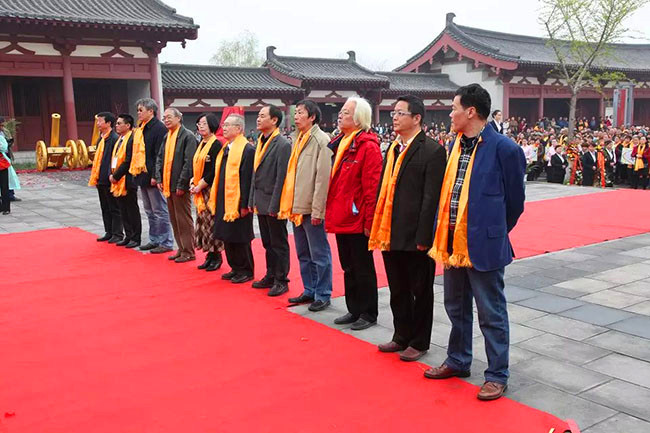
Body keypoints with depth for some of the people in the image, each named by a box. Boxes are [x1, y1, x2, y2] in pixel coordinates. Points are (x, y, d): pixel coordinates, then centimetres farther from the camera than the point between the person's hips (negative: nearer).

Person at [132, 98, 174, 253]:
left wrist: (155, 176, -22)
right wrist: (134, 170, 13)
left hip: (153, 177, -9)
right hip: (142, 176, 9)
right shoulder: (140, 129, 14)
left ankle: (166, 242, 4)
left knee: (160, 211, -3)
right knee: (150, 212, 16)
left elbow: (160, 155, -19)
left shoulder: (159, 128, -14)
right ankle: (154, 240, 25)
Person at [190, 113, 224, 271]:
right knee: (203, 222, 9)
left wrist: (200, 185, -13)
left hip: (210, 189, -8)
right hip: (199, 190, 8)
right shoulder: (200, 145, 15)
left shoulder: (216, 145, -10)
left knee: (211, 222, -5)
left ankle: (217, 256, 5)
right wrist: (193, 181, 1)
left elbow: (214, 171, -16)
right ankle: (210, 255, 17)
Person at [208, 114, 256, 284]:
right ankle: (235, 268, 26)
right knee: (227, 237, 14)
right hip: (224, 202, 8)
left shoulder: (247, 150, -14)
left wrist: (244, 205, -19)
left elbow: (247, 179, -17)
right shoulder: (225, 149, 13)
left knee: (240, 239, 1)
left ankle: (246, 271, 14)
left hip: (237, 204, -8)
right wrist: (214, 199, 15)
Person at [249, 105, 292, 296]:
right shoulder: (260, 142, 12)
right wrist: (252, 200, 12)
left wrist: (274, 205, -19)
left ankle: (281, 280, 14)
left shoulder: (282, 144, -13)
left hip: (273, 202, -8)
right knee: (267, 243, 16)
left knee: (279, 243, 4)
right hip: (260, 202, 8)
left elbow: (281, 177, -17)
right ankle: (270, 276, 27)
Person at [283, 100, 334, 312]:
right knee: (304, 254, 17)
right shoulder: (298, 140, 15)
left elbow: (323, 177, -16)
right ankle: (309, 291, 28)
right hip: (297, 208, 9)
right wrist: (288, 205, 14)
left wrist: (317, 210, -19)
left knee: (319, 254, 1)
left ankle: (323, 295, 11)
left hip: (311, 209, -9)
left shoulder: (321, 140, -11)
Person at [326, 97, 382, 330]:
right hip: (341, 220, 8)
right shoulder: (339, 144, 12)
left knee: (363, 268, 4)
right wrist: (330, 214, 13)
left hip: (357, 221, -8)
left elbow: (372, 187, -18)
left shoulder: (368, 147, -14)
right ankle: (354, 310, 29)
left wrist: (369, 221, -19)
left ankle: (368, 314, 17)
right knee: (348, 268, 17)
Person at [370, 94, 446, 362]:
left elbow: (431, 198, -15)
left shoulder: (432, 151, -10)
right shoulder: (392, 149, 12)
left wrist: (423, 237, -17)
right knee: (398, 291, 18)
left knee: (420, 291, 9)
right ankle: (402, 337, 33)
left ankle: (419, 342, 23)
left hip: (415, 236, -7)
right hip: (390, 234, 7)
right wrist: (377, 228, 8)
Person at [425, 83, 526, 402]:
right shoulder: (455, 145, 8)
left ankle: (497, 376, 20)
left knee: (491, 314, 6)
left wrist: (494, 232, 5)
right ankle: (458, 362, 38)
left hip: (483, 244, -7)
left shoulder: (504, 149, -13)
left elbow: (515, 200, -4)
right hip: (452, 241, 8)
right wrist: (442, 234, 11)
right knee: (456, 307, 20)